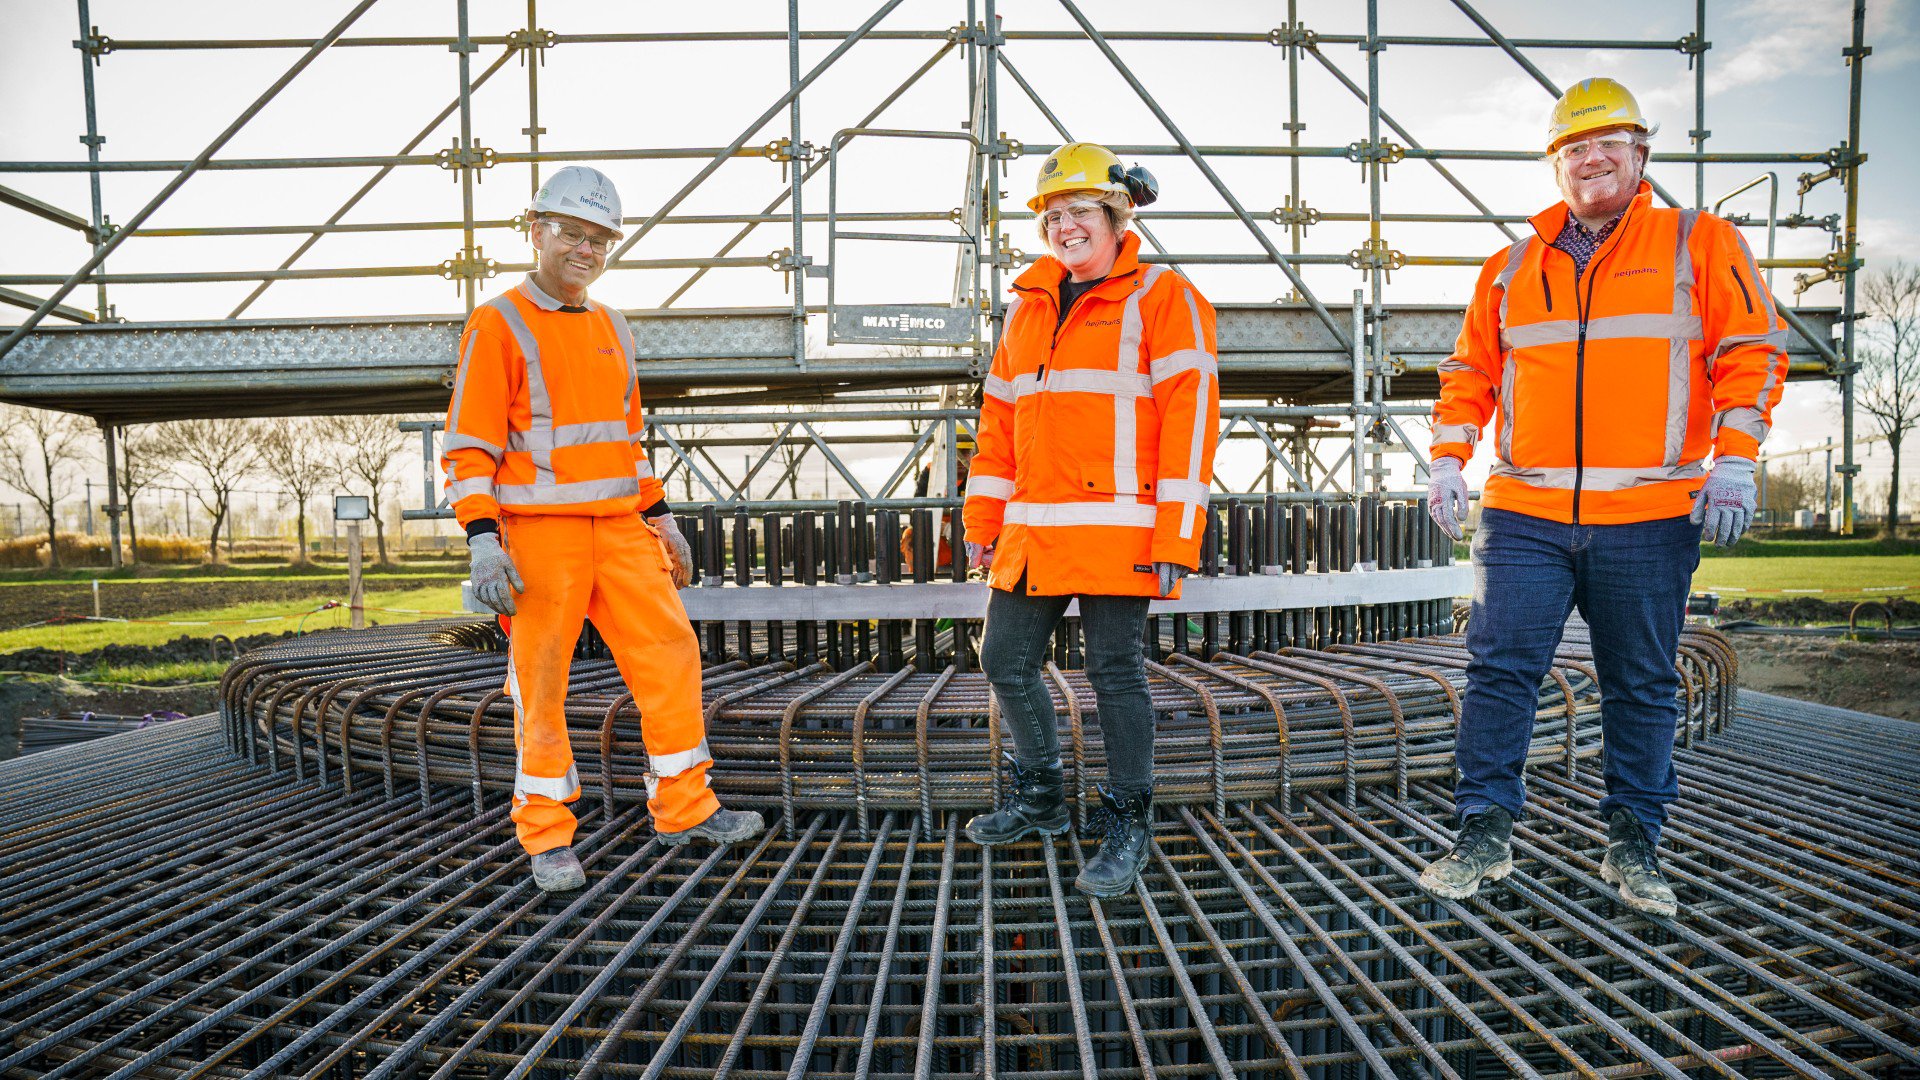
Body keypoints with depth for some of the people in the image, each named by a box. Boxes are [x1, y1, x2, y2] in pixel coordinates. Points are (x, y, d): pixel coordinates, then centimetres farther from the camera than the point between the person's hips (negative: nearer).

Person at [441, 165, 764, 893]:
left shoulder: (612, 330, 16)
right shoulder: (497, 326, -4)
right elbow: (469, 446, -8)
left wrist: (660, 518, 19)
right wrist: (482, 541, -18)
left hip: (620, 530, 6)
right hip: (539, 533, -6)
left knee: (669, 650, 3)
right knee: (541, 683, 2)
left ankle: (683, 806, 15)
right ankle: (547, 837, 15)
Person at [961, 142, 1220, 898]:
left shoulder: (1163, 300, -2)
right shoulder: (1028, 305, 18)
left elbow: (1190, 417, -9)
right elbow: (999, 416, 19)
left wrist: (1175, 540, -15)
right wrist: (982, 521, 16)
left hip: (1117, 533, -6)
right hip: (1032, 533, 7)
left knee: (1116, 673, -1)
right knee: (1007, 664, 11)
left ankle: (1128, 826, 15)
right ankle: (1041, 799, 32)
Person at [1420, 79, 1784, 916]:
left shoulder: (1702, 244, 8)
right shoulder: (1511, 268, 14)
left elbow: (1750, 350, 2)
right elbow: (1470, 372, 17)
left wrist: (1734, 460, -9)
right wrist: (1448, 461, 7)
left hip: (1651, 517, -1)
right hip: (1525, 513, 2)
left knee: (1642, 688, 8)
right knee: (1500, 669, -5)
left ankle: (1633, 844, 22)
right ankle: (1484, 834, 5)